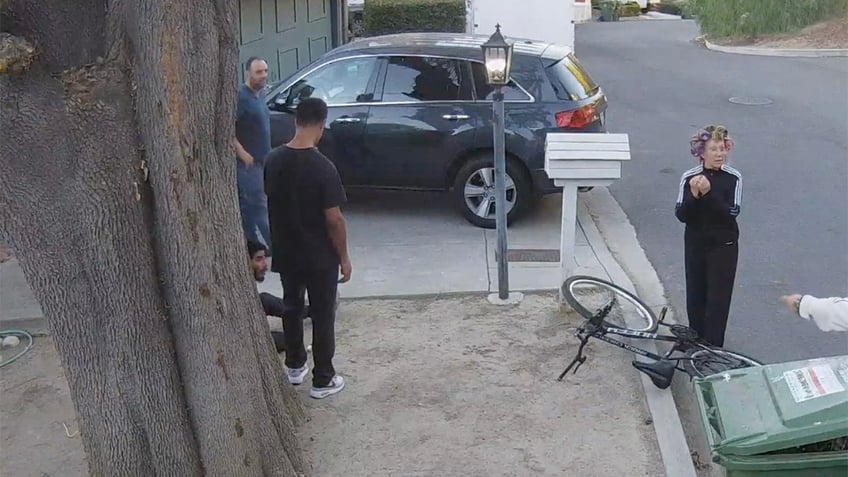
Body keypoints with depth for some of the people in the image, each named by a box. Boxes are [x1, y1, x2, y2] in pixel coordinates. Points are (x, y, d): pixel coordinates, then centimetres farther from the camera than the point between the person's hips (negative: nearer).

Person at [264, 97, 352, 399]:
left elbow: (271, 204, 8)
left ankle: (294, 366, 36)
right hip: (320, 256, -5)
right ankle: (323, 380, 16)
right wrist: (344, 257, -7)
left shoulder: (273, 160, -4)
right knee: (322, 316, 7)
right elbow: (333, 219, -19)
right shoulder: (322, 167, -22)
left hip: (285, 252, 6)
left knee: (291, 307, 22)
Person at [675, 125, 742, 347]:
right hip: (695, 245, 2)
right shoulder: (689, 178, -4)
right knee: (695, 297, 10)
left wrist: (708, 193, -28)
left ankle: (713, 348, 9)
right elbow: (681, 215, -9)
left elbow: (732, 212, -17)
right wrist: (694, 195, -26)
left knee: (718, 299, 0)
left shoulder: (733, 178, -8)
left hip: (724, 246, -2)